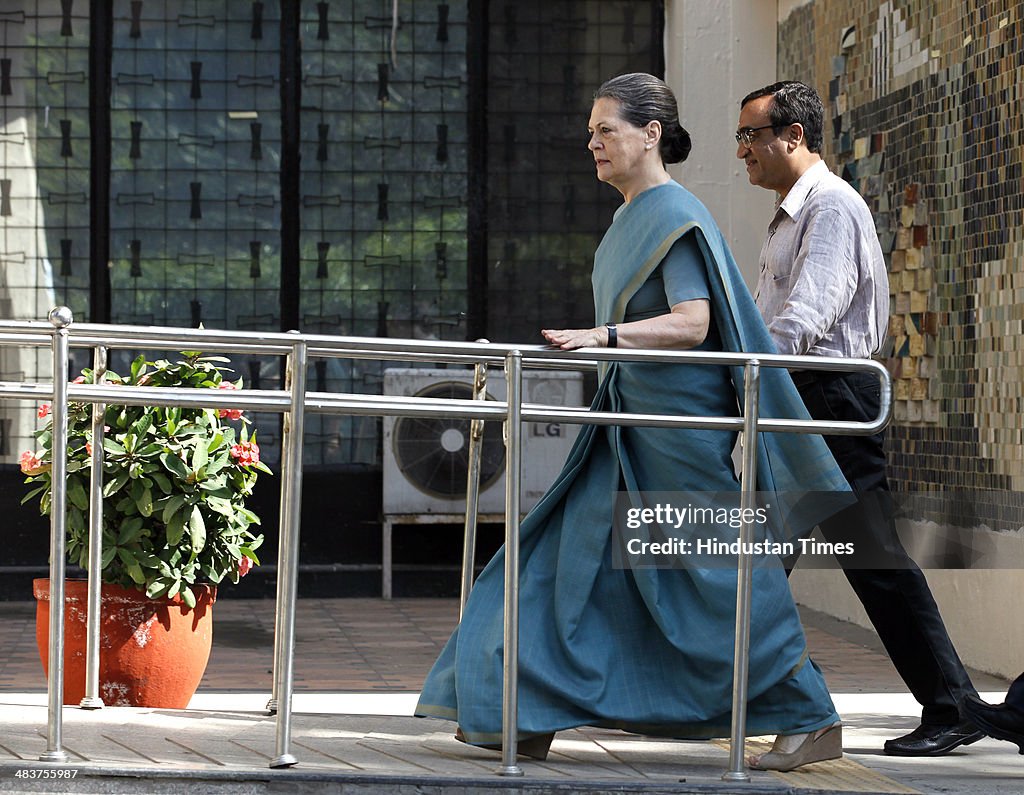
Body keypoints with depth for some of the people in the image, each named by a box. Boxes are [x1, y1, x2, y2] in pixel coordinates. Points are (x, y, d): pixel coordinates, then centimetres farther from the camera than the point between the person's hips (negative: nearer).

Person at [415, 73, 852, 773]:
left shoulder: (676, 217, -15)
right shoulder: (631, 217, 12)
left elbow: (691, 325, -25)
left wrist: (604, 336, -30)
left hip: (681, 425, -10)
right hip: (631, 424, 10)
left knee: (723, 580, -5)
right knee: (573, 559, 5)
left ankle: (813, 721, 4)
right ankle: (526, 719, 8)